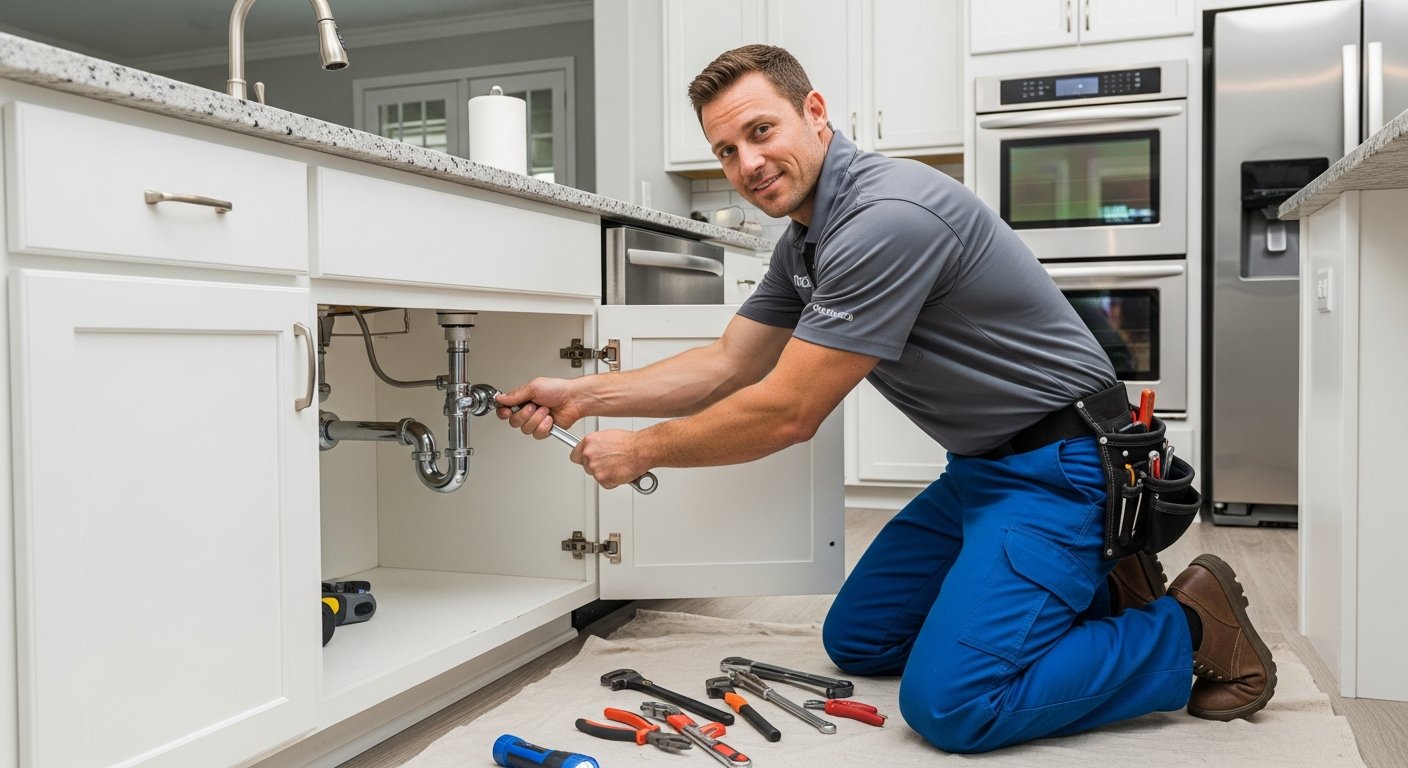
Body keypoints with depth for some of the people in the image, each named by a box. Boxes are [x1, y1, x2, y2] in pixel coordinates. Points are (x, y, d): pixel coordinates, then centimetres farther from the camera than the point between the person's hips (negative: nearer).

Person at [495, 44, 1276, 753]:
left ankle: (1188, 630, 1)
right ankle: (1097, 588, 19)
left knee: (948, 703, -21)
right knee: (855, 641, 14)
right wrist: (582, 394, 4)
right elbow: (727, 366, 12)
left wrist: (641, 450, -10)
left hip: (1057, 467, -10)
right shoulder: (806, 241, 6)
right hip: (981, 466, 10)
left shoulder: (887, 217, -26)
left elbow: (785, 414, -23)